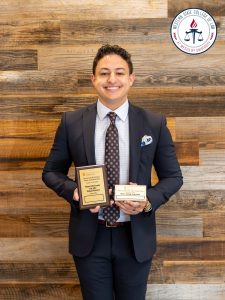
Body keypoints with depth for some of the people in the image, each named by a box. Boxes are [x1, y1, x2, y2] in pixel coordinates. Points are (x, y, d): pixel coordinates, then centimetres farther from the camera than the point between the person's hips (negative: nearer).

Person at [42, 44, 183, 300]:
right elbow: (51, 172, 3)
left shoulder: (154, 124, -5)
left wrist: (149, 201, -17)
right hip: (89, 236, 0)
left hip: (136, 236, 0)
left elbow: (173, 176, 2)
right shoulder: (71, 122, -4)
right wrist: (75, 192, -17)